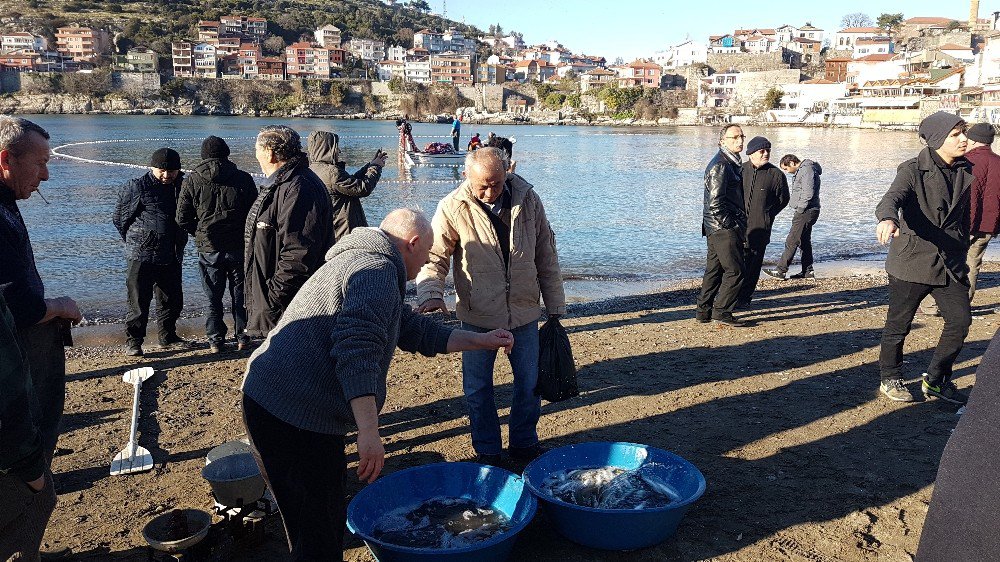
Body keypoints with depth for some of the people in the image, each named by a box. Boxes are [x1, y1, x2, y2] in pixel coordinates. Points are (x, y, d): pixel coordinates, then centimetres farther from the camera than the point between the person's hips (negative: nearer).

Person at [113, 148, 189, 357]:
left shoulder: (182, 186, 9)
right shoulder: (137, 187, -8)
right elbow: (119, 218, -1)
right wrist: (135, 242, 3)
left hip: (171, 257, 6)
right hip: (142, 256, -6)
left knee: (172, 300, 14)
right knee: (139, 302, -2)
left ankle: (168, 337, 29)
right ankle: (133, 341, 8)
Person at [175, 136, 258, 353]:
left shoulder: (191, 181, -2)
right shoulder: (243, 179, -5)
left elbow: (182, 219, -1)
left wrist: (201, 234, 14)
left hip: (208, 249, 0)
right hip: (239, 248, 0)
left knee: (214, 297, 11)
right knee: (240, 294, 13)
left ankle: (216, 340, 14)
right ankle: (242, 337, 18)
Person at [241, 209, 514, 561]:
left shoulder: (362, 262, 23)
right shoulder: (377, 269, -12)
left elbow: (417, 332, 28)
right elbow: (357, 348, -26)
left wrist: (482, 341, 29)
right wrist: (369, 433, -30)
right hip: (292, 416, -11)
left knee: (327, 523, 21)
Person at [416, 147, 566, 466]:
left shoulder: (528, 200, -5)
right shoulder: (453, 208, -12)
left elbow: (546, 256, 3)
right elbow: (434, 257, -10)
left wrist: (555, 306, 6)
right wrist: (430, 294, -29)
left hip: (525, 313, 2)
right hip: (477, 317, -2)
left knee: (529, 384, 14)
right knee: (478, 389, 9)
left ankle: (524, 444, 35)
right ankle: (487, 452, 29)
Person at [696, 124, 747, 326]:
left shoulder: (731, 164, 19)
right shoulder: (720, 165, -15)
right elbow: (715, 202, -21)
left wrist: (739, 225, 18)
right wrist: (730, 225, -16)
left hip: (717, 228, 10)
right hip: (724, 229, -10)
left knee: (714, 270, 13)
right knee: (735, 271, -7)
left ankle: (704, 311, 18)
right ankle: (721, 312, 0)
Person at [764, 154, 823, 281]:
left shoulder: (807, 170, -14)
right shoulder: (800, 171, 19)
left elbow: (808, 193, -21)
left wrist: (800, 210, -17)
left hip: (806, 212, -11)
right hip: (805, 212, 11)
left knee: (791, 242, -10)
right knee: (804, 242, 14)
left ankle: (780, 271, -9)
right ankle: (808, 271, 19)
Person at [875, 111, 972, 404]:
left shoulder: (965, 172, 8)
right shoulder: (913, 170, -10)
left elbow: (964, 217, 17)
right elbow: (890, 200, -29)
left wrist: (961, 256, 18)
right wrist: (888, 219, -51)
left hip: (949, 263, 5)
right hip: (912, 260, -5)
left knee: (961, 320, 3)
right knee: (898, 325, 6)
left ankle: (936, 380, 22)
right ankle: (890, 379, 26)